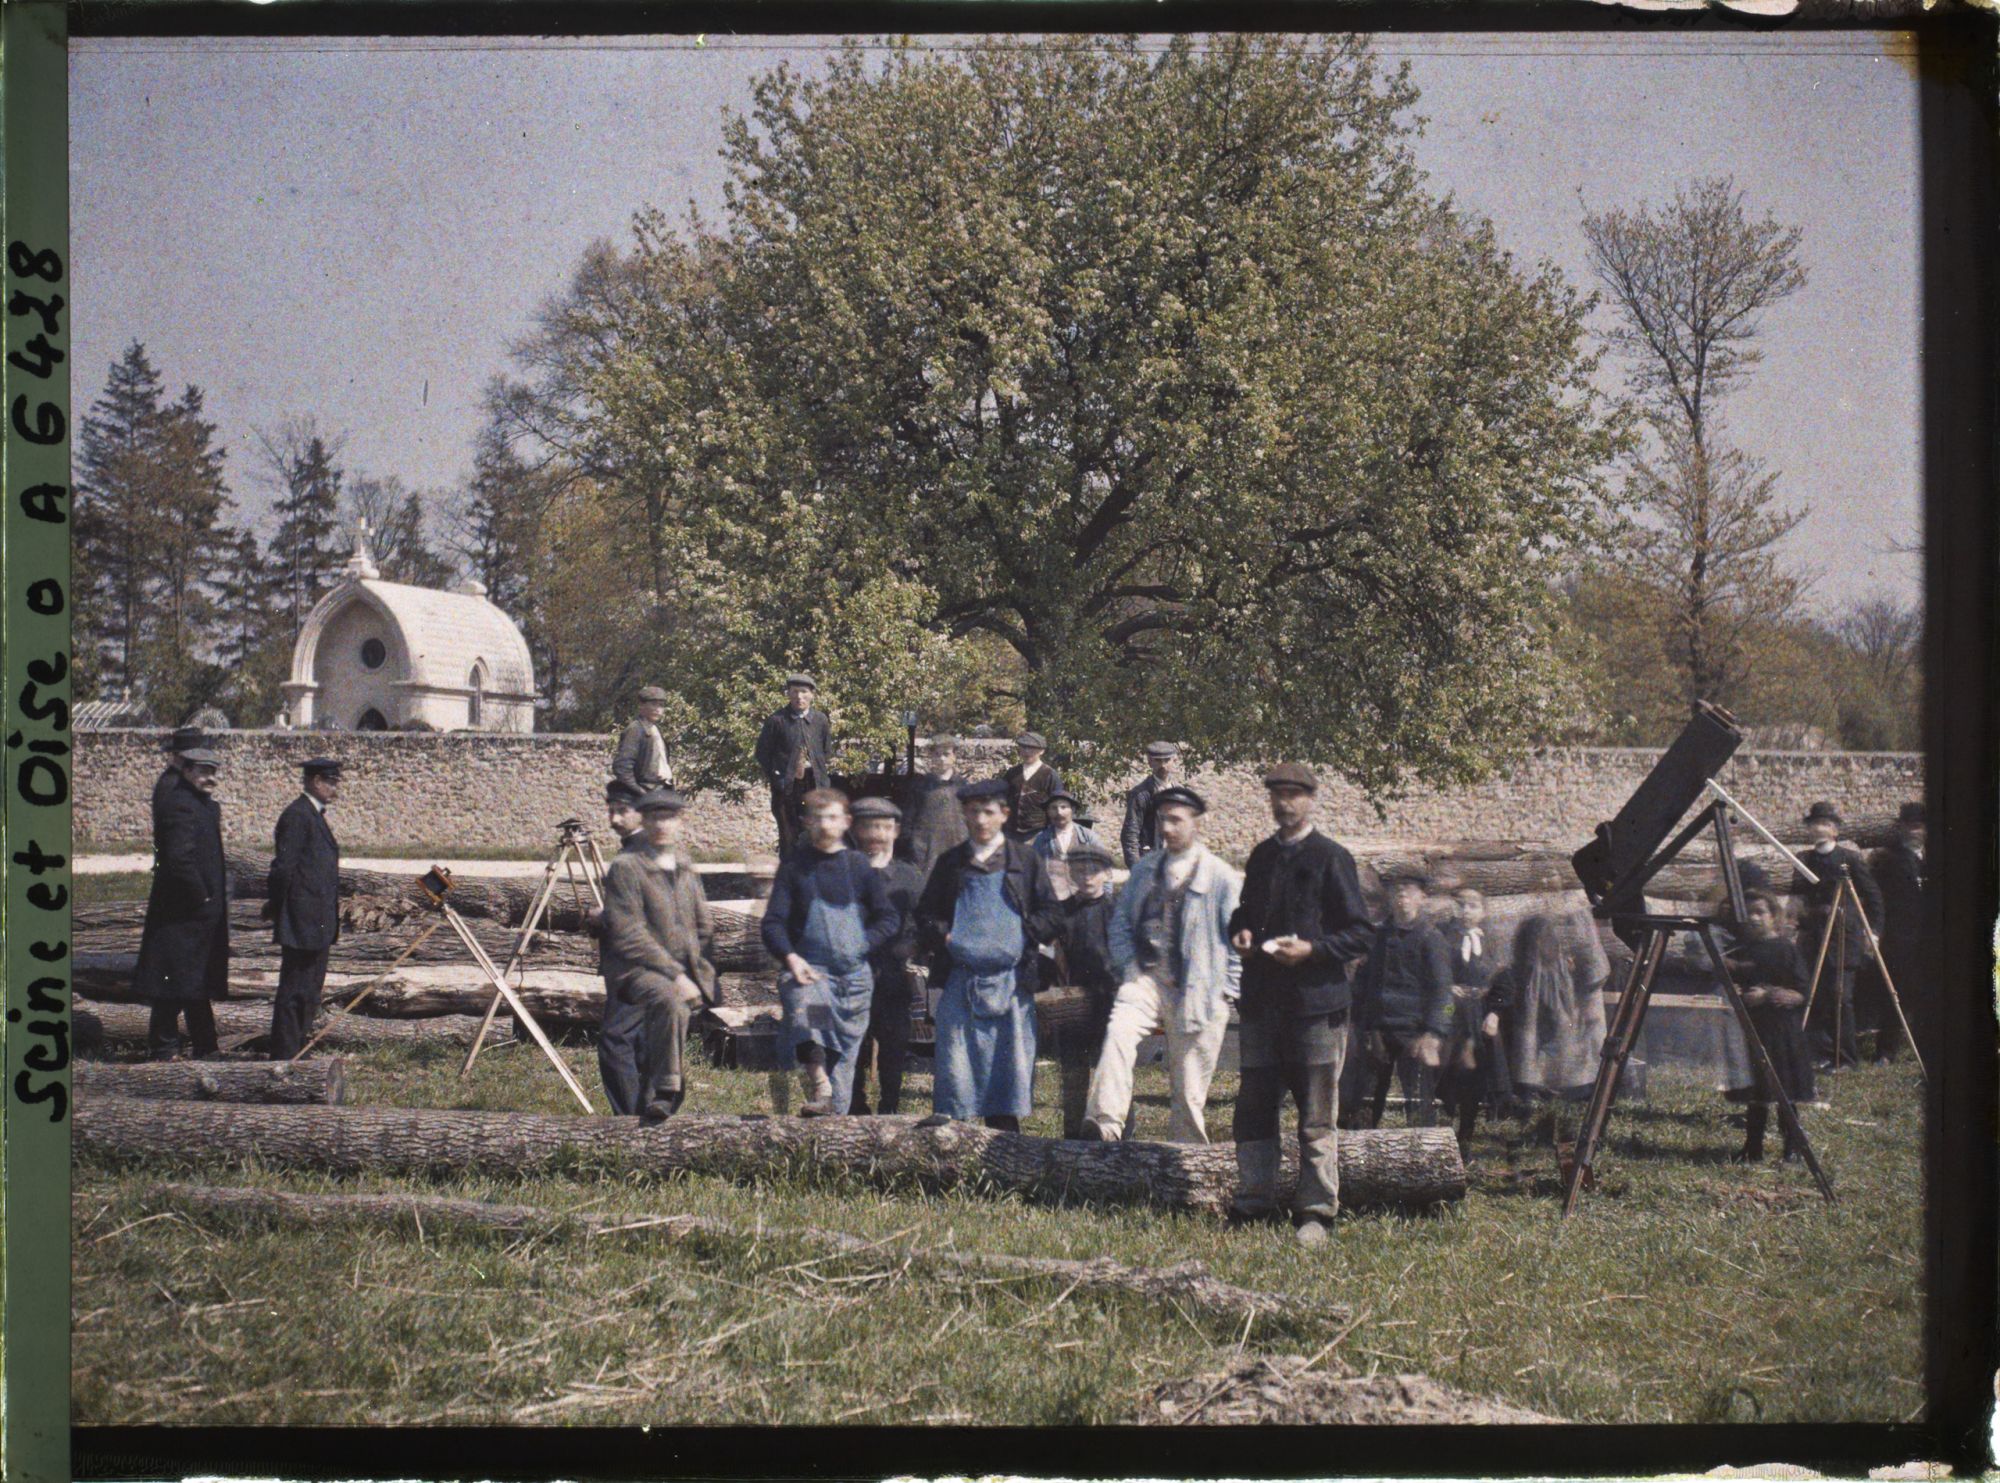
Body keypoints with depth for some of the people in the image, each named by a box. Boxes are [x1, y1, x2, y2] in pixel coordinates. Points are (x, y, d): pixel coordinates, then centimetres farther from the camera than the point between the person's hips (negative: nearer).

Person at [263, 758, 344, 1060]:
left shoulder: (314, 815, 17)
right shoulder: (298, 815, -15)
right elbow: (283, 867, -18)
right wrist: (276, 908, -12)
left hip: (318, 925, 10)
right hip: (303, 923, -10)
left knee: (309, 992, 15)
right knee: (295, 992, -5)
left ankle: (295, 1052, 23)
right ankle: (283, 1056, -1)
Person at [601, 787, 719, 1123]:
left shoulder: (684, 865, 15)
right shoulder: (624, 866, -6)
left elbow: (704, 926, 20)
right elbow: (628, 936, -12)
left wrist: (702, 975, 5)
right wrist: (674, 974, -16)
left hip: (685, 972, 7)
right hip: (637, 970, -7)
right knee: (669, 1000, -34)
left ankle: (651, 1106, 9)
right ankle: (667, 1091, -32)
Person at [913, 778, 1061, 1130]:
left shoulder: (1025, 860, 9)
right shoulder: (950, 863, 15)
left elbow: (1052, 915, 7)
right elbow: (925, 915, 17)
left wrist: (1023, 933, -8)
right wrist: (942, 935, -3)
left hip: (1011, 979, -1)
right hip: (961, 978, 1)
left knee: (1010, 1060, 1)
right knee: (955, 1062, -2)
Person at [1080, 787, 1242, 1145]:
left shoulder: (1222, 877, -1)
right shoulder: (1145, 869, 11)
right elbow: (1121, 921, 15)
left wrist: (1226, 990, -4)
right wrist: (1127, 968, 2)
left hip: (1197, 990, -2)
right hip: (1147, 978, 2)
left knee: (1188, 1091, 3)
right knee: (1119, 1032, -28)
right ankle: (1105, 1124, -36)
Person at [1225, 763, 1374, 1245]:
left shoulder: (1331, 858, -3)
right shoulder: (1261, 856, 15)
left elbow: (1359, 933, -4)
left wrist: (1311, 949, -18)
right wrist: (1240, 933, 4)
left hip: (1315, 1002, -6)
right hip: (1261, 1001, 6)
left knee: (1316, 1116, -1)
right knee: (1253, 1108, 8)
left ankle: (1315, 1214, 4)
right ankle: (1253, 1202, 17)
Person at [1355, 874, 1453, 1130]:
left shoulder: (1429, 938, 0)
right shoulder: (1379, 936, 15)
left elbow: (1440, 989, -6)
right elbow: (1364, 984, 18)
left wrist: (1433, 1034, -16)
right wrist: (1363, 1027, 10)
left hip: (1415, 1032, -5)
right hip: (1379, 1031, 5)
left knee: (1419, 1107, -8)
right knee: (1368, 1103, 5)